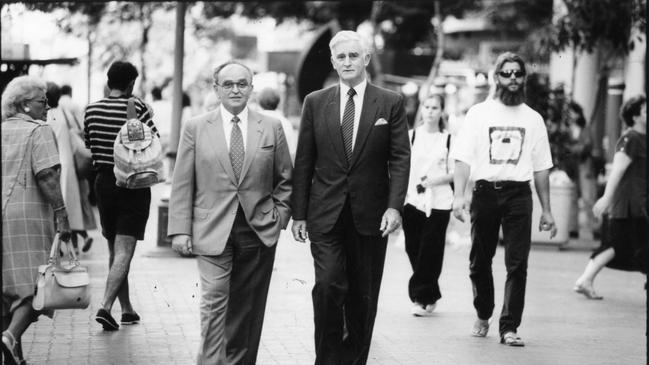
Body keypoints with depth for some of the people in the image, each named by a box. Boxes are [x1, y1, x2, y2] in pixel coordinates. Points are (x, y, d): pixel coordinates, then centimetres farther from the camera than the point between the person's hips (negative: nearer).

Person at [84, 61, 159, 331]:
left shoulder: (92, 110, 2)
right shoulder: (137, 108, -11)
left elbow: (88, 147, 7)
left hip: (103, 182, 5)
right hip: (134, 184, -5)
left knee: (114, 249, 15)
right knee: (124, 251, -5)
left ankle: (127, 309, 21)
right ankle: (105, 306, -19)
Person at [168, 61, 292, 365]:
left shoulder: (271, 128, 7)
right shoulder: (195, 128, 4)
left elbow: (285, 180, 13)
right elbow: (182, 184, 2)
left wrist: (279, 217, 2)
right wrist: (180, 230, -4)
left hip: (259, 231, 2)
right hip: (212, 231, -2)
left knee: (248, 308, 6)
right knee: (214, 301, -11)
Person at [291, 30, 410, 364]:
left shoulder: (390, 103, 4)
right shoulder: (315, 103, 7)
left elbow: (400, 158, 0)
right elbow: (303, 162, 7)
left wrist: (395, 206, -12)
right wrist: (298, 213, 3)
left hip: (370, 216, 0)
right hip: (325, 215, 0)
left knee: (363, 297, 5)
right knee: (328, 285, -15)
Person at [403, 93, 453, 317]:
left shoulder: (448, 139, 2)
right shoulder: (410, 136, 5)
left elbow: (454, 173, 4)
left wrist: (437, 179, -14)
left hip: (438, 203, -2)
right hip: (412, 201, 2)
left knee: (430, 253, -4)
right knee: (413, 251, 4)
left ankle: (421, 298, 7)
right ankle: (429, 298, 19)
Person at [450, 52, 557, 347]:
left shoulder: (533, 119, 12)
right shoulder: (478, 113, 5)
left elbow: (541, 167, 13)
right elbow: (463, 157, -1)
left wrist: (546, 210, 10)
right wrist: (459, 194, -14)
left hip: (519, 195, 1)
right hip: (485, 192, 0)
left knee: (517, 264, -8)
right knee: (480, 262, 7)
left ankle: (509, 328, -6)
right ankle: (483, 316, 28)